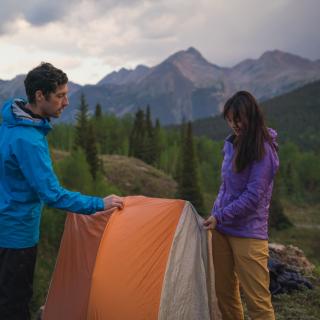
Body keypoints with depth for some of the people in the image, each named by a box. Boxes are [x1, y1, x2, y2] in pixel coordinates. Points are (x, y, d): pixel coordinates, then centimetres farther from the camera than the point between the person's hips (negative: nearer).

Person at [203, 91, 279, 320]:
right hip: (222, 230, 7)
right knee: (225, 293, 13)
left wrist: (221, 217, -14)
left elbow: (253, 196, -17)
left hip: (248, 233, -7)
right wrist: (214, 215, 15)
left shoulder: (263, 149, -12)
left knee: (257, 300, -6)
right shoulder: (232, 144, 9)